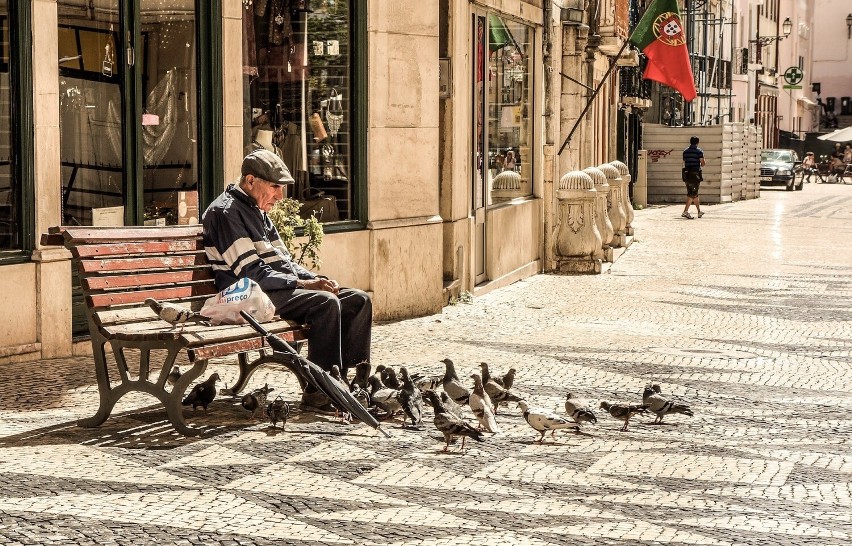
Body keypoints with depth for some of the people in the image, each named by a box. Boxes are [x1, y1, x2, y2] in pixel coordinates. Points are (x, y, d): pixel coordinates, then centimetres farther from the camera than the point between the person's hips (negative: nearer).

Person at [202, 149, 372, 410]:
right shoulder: (225, 212, -10)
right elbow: (251, 272, -17)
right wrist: (303, 284, -19)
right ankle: (318, 391, -27)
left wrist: (314, 279, 4)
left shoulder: (257, 212, 21)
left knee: (359, 300, -2)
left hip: (283, 288, 10)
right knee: (326, 303, -31)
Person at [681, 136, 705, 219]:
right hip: (696, 174, -6)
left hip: (687, 174, 6)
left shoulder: (685, 151, 10)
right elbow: (703, 164, -9)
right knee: (692, 194, -4)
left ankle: (699, 211, 15)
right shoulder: (699, 151, -6)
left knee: (694, 193, 13)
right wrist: (700, 164, 13)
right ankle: (685, 211, -13)